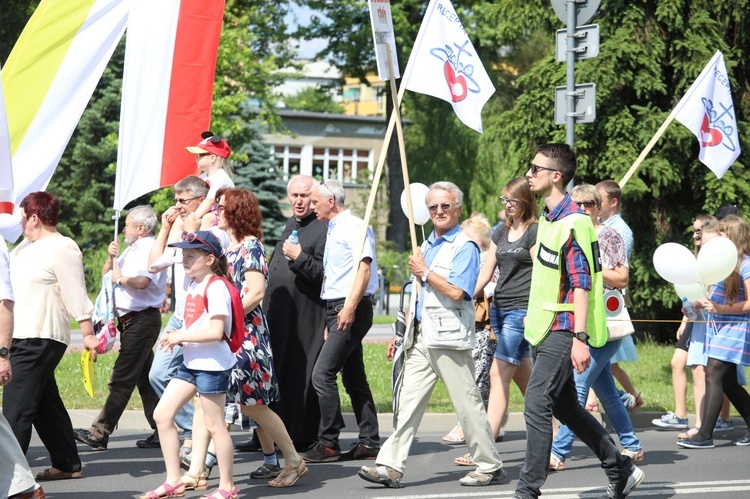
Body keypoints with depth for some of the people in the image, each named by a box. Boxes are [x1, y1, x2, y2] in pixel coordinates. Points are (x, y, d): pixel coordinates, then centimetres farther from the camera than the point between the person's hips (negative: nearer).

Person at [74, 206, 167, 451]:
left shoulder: (150, 249, -11)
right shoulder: (133, 249, 19)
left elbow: (142, 282, -28)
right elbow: (106, 275, 20)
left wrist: (120, 277, -11)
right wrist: (111, 258, 1)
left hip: (142, 319, -10)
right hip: (131, 320, 10)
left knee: (121, 380, -10)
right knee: (144, 379, 11)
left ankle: (99, 433, -13)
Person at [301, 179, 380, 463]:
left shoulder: (355, 227, -9)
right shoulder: (333, 230, 20)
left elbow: (364, 269, -19)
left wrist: (350, 307, -26)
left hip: (352, 310, -10)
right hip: (335, 309, 10)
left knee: (322, 374, -14)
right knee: (353, 377, 10)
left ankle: (328, 444, -11)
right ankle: (369, 442, 14)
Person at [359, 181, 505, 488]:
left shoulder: (465, 247, -7)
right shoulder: (426, 246, 19)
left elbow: (456, 292, -20)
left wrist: (425, 272, -10)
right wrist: (404, 333, 21)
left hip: (449, 339, -8)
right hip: (421, 340, 8)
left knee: (468, 404, -2)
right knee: (408, 402, 2)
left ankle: (490, 466, 8)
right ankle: (390, 466, -1)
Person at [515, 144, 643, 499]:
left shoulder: (574, 223, -16)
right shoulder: (547, 218, 14)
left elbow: (581, 284, -20)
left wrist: (580, 338, -24)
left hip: (562, 332, -10)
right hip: (543, 328, 10)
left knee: (536, 405, -12)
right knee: (565, 407, 15)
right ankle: (620, 470, 27)